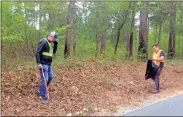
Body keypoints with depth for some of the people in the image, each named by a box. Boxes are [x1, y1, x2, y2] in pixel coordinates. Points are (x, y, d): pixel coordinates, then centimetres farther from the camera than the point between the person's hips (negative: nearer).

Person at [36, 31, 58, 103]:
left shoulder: (51, 43, 11)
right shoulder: (43, 42, -16)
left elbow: (54, 51, 20)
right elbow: (37, 52, -19)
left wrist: (56, 43, 5)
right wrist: (39, 63, -24)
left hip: (49, 64, 9)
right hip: (43, 64, -9)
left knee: (50, 77, 13)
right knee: (45, 79, -7)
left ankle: (41, 90, 30)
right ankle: (43, 96, 4)